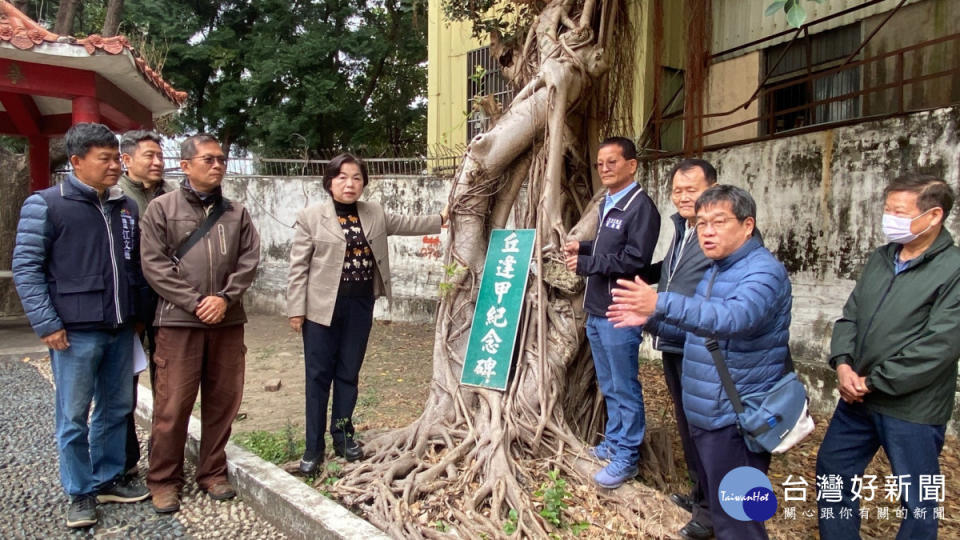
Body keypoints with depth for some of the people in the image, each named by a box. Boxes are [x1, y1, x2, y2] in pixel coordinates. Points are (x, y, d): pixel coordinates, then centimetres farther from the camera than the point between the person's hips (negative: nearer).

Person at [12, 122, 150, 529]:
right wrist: (47, 324, -12)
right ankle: (81, 493, 20)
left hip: (120, 329, 5)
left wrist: (139, 310, 12)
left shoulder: (126, 207, 10)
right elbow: (26, 268, -7)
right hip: (75, 332, -5)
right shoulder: (45, 205, -6)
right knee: (74, 418, 5)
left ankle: (109, 479, 30)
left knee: (117, 409, 14)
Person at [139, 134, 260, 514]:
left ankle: (212, 472, 24)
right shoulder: (162, 208, 2)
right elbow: (154, 264, -5)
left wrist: (225, 297, -10)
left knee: (222, 401, 9)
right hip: (179, 321, -3)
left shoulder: (236, 212, 11)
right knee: (173, 404, 1)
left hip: (228, 321, 3)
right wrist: (194, 303, -11)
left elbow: (249, 259, 4)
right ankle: (164, 480, 18)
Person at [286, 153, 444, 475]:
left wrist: (441, 220, 15)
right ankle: (314, 447, 14)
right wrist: (296, 310, -7)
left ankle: (343, 436, 26)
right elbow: (298, 267, -5)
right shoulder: (311, 217, -4)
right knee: (319, 375, 3)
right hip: (323, 306, -3)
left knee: (349, 373, 12)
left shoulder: (374, 214, 8)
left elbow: (406, 224, 21)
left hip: (361, 305, 4)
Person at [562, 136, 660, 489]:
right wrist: (583, 247, 9)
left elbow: (634, 259, -22)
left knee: (624, 388, 2)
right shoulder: (607, 204, 16)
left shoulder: (641, 207, -14)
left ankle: (627, 457, 14)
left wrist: (585, 264, -16)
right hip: (596, 310, 9)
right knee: (608, 386, 19)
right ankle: (613, 442, 33)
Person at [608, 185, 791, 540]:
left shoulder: (764, 271, -18)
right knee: (714, 500, 24)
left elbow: (734, 317, -39)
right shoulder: (716, 271, 12)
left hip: (736, 418, -9)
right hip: (705, 413, 9)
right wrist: (650, 320, 7)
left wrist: (661, 304, -49)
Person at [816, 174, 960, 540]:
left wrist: (873, 382, -15)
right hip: (857, 399, 7)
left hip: (913, 409, -7)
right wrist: (843, 364, -8)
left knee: (918, 500, 11)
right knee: (831, 472, 18)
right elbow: (850, 315, 9)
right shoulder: (880, 259, 7)